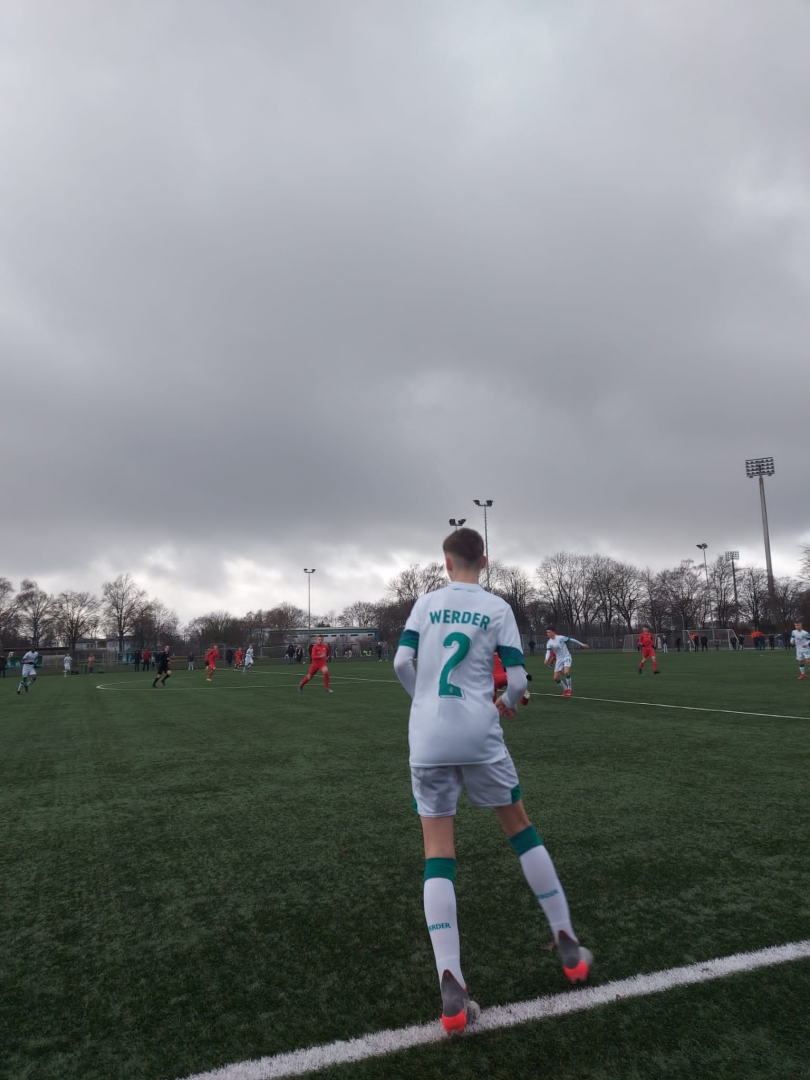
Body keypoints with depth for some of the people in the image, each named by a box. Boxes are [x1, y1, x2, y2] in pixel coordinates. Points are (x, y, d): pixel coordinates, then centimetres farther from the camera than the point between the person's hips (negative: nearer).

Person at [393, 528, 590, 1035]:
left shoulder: (426, 603, 7)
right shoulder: (497, 607, 3)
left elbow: (402, 663, 1)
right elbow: (518, 679, -2)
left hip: (428, 741, 1)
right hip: (479, 736, -1)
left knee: (438, 854, 5)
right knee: (521, 827, 18)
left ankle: (451, 985, -4)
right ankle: (568, 946, 28)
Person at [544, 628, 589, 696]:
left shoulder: (560, 638, -12)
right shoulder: (549, 643, -2)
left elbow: (572, 640, -2)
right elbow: (548, 652, -14)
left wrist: (582, 644, 4)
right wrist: (546, 659, -35)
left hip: (566, 657, -5)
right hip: (559, 659, 5)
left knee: (566, 672, -29)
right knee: (556, 678, -2)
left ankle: (569, 689, -7)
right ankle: (565, 689, 23)